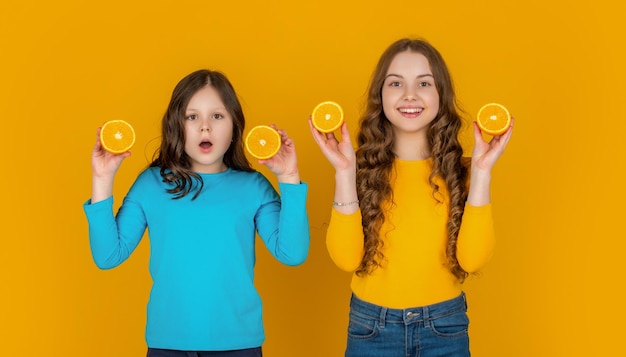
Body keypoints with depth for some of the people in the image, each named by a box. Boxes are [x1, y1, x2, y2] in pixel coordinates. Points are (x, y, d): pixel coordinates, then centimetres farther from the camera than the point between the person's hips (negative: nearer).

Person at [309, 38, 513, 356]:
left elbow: (472, 258, -13)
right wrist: (344, 173, -20)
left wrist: (481, 172, -17)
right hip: (372, 328, 0)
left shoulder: (459, 169, -1)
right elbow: (346, 258, -14)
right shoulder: (362, 167, -4)